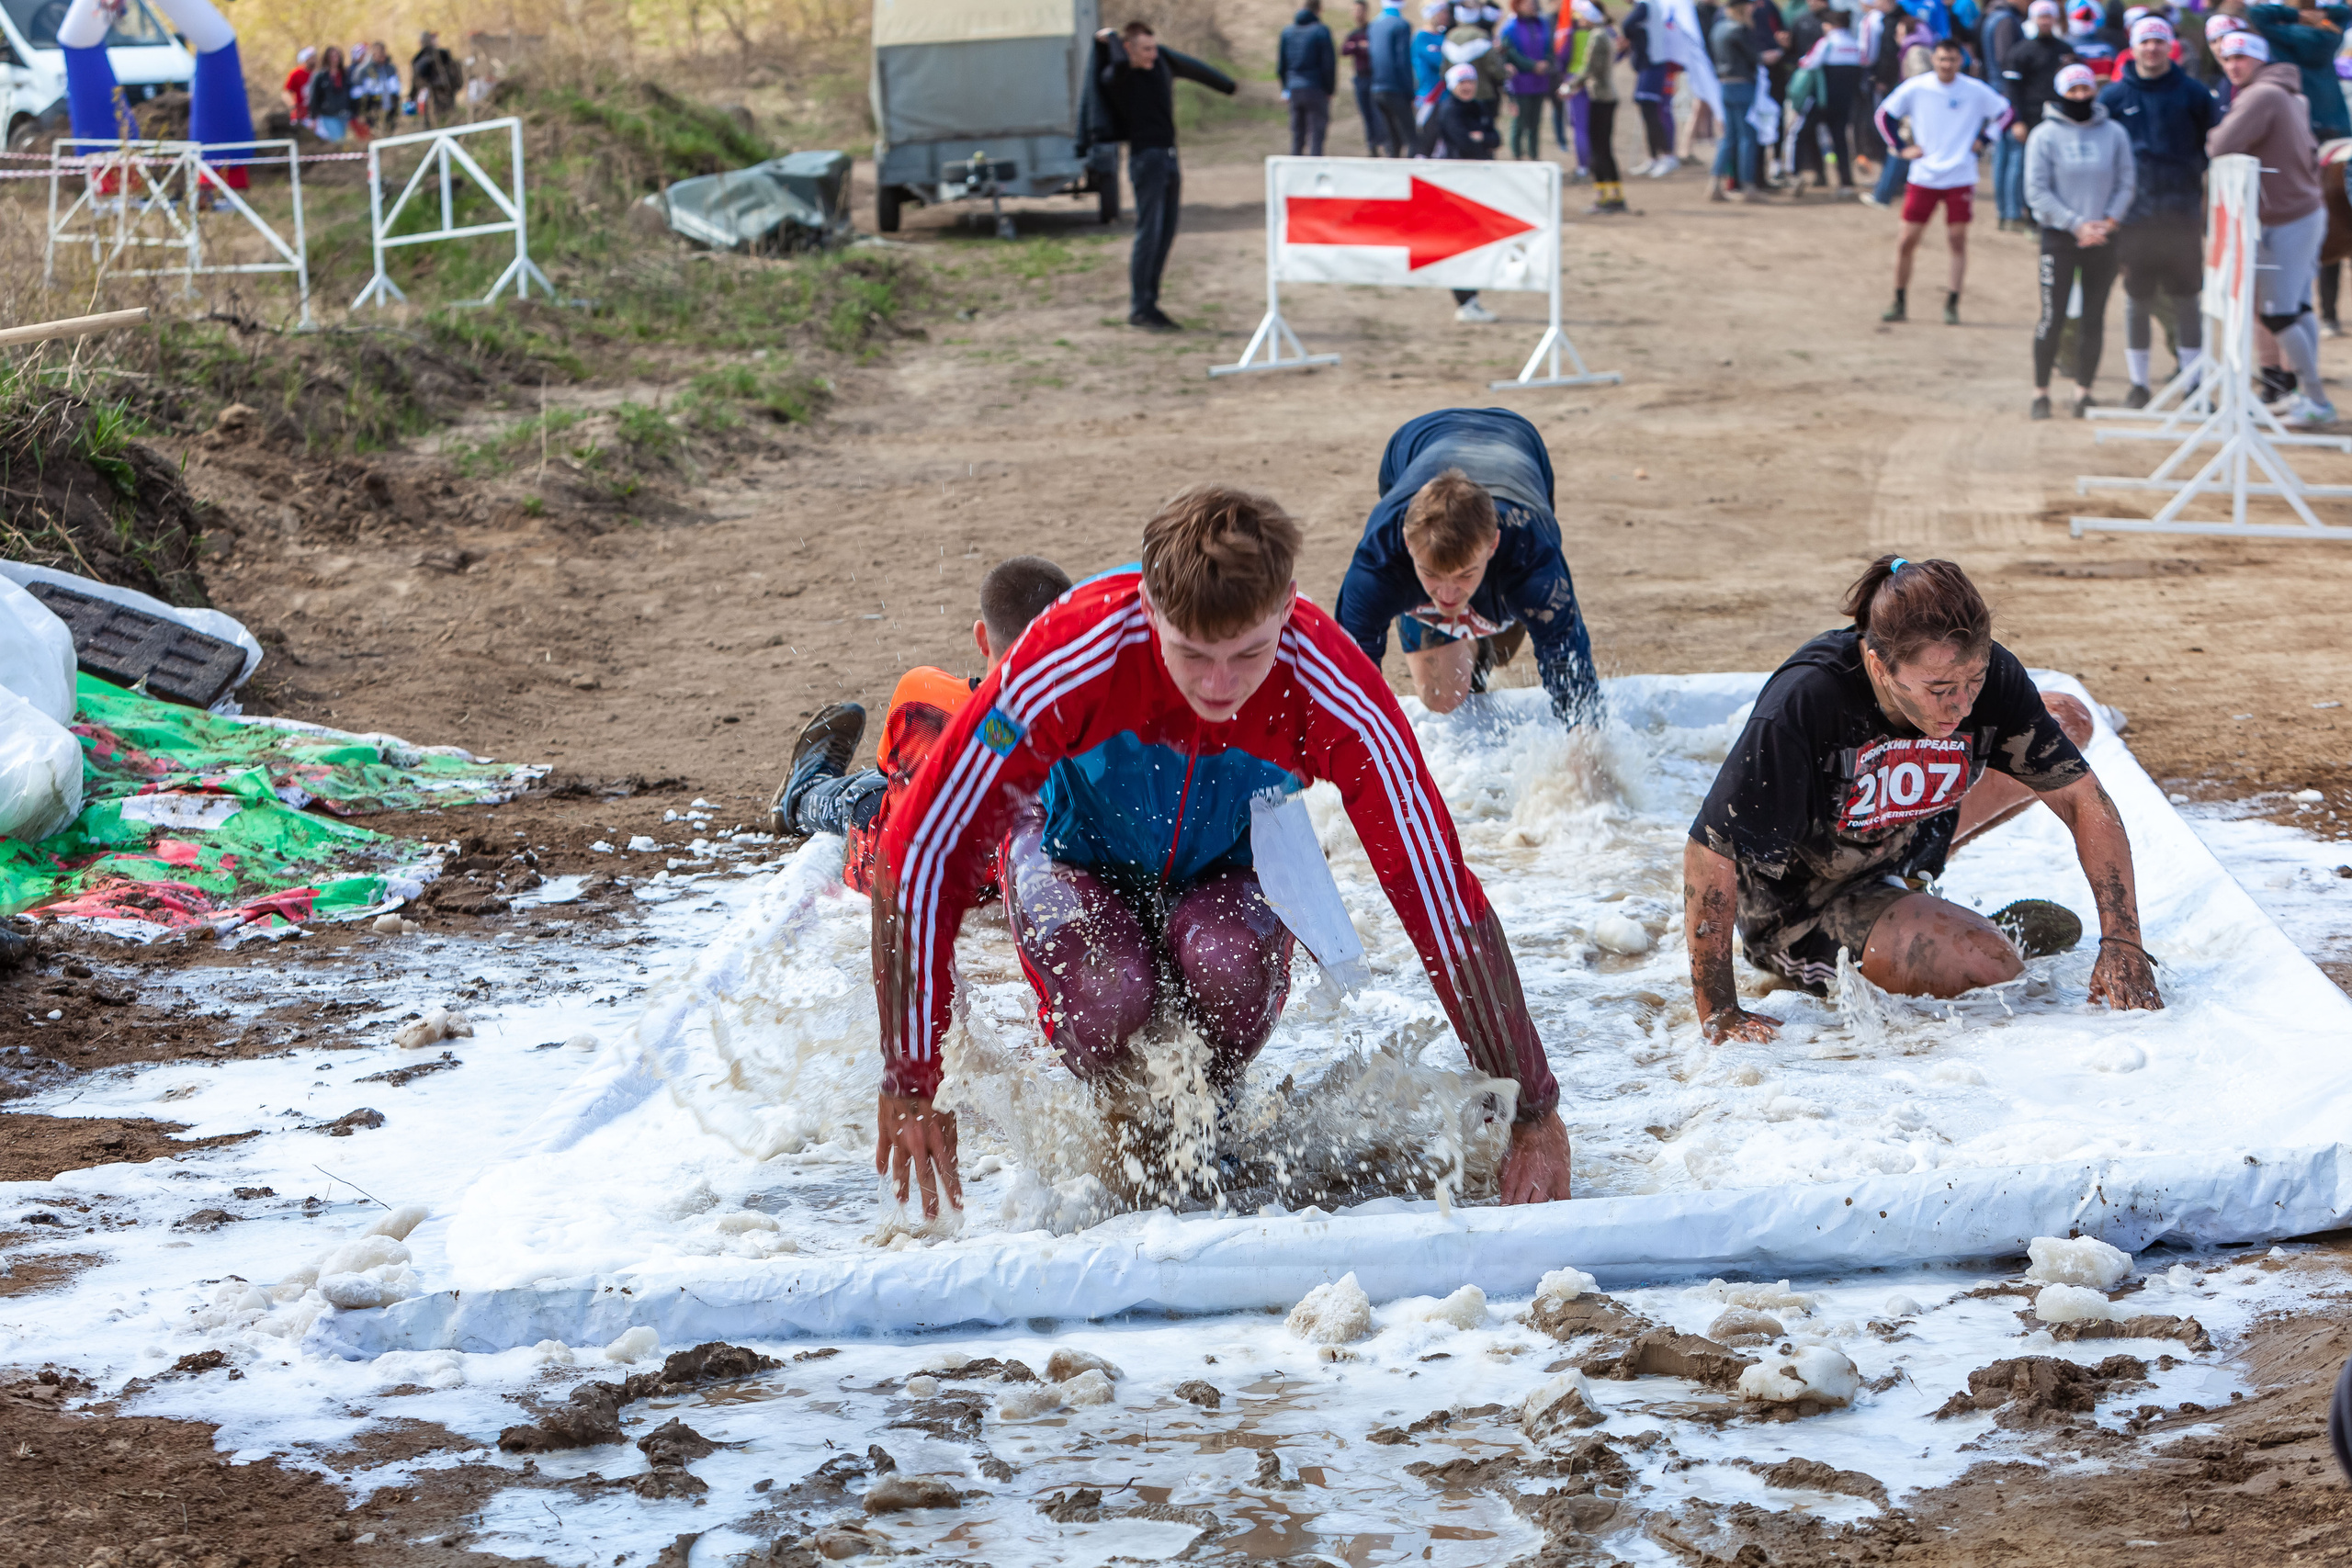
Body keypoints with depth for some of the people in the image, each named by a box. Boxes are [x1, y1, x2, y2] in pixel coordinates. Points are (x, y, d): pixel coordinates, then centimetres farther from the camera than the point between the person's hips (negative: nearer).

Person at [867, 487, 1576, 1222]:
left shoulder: (1336, 699, -33)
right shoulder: (1066, 662, -37)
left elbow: (1441, 895, -28)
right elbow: (920, 854, -29)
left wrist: (1535, 1117, -25)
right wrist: (911, 1086, -26)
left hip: (1226, 867, 1)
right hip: (1078, 852, -1)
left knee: (1227, 963, -33)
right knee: (1112, 995, -32)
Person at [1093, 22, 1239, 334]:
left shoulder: (1162, 60, 7)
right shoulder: (1115, 76, -13)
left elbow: (1192, 68, 26)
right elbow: (1121, 63, -38)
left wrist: (1226, 85, 41)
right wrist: (1110, 38, -17)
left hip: (1169, 157, 8)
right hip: (1146, 157, -8)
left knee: (1166, 233, 8)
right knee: (1149, 233, -12)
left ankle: (1150, 304, 14)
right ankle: (1138, 308, -9)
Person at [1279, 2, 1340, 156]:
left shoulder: (1287, 31, 10)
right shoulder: (1321, 31, -7)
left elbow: (1280, 64, 12)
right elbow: (1329, 65, -10)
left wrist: (1286, 89, 19)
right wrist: (1330, 90, 0)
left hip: (1294, 91, 5)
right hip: (1316, 89, -5)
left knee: (1297, 134, 12)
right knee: (1316, 133, -3)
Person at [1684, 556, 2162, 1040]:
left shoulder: (1992, 676, -22)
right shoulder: (1803, 703, -37)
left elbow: (2083, 801, -13)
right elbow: (1708, 854, -34)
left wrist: (2122, 943, -23)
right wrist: (1719, 1014, -36)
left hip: (1903, 846, 7)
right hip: (1795, 912, -7)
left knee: (2069, 720, 2)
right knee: (1987, 962, -29)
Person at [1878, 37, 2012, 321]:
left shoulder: (1975, 91, -3)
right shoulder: (1916, 88, -3)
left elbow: (2004, 112, 10)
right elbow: (1884, 115, 7)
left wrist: (1981, 140, 1)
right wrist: (1901, 147, 0)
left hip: (1960, 178, 0)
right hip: (1923, 178, 0)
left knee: (1958, 240, -2)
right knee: (1907, 241, 0)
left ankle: (1952, 305, 8)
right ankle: (1899, 303, 13)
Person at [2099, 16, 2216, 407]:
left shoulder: (2192, 93, 3)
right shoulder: (2114, 96, 5)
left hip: (2183, 214, -1)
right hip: (2134, 215, 1)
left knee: (2185, 300, 1)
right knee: (2137, 300, 6)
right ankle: (2138, 384, 14)